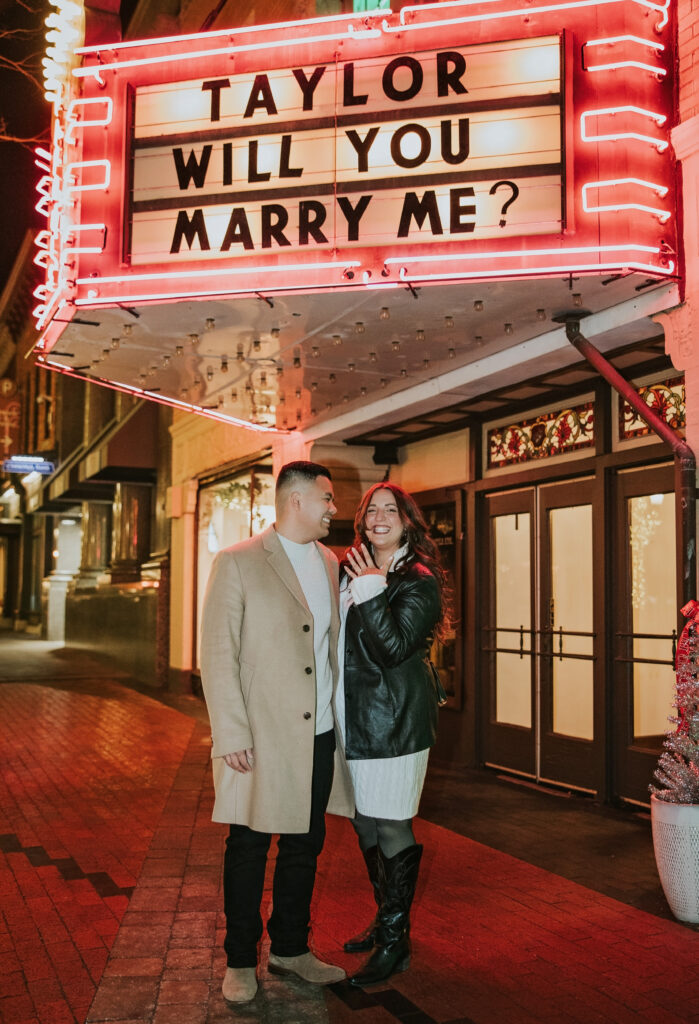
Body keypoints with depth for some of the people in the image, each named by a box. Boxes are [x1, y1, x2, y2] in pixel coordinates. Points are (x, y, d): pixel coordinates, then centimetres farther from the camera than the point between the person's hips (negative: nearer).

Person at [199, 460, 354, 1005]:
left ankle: (290, 948, 34)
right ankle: (241, 960, 25)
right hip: (262, 737, -6)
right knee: (249, 848, 8)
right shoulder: (237, 563, -8)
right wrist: (230, 734, -15)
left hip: (320, 736, 6)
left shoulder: (330, 563, 10)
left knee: (305, 844, 16)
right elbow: (218, 656, -11)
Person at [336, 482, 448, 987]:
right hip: (356, 717, 8)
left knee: (391, 826, -2)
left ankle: (395, 941, 12)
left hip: (394, 719, -8)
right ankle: (385, 920, 34)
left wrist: (372, 591, -21)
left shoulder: (419, 580, -10)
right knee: (365, 821, 17)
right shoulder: (353, 571, 12)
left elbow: (395, 648, -20)